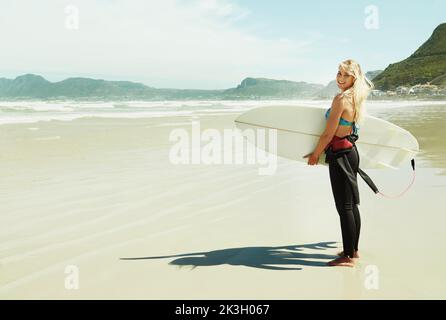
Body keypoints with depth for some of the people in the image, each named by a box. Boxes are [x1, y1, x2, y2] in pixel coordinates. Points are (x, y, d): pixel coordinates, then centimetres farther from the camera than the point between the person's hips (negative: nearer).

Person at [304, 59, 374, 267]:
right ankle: (353, 250, 27)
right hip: (351, 152, 9)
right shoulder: (356, 98, 10)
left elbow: (328, 134, -17)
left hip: (340, 155, -9)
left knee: (344, 207, -3)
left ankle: (348, 257, 4)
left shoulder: (340, 99, -18)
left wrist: (315, 155, -4)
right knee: (351, 204, 16)